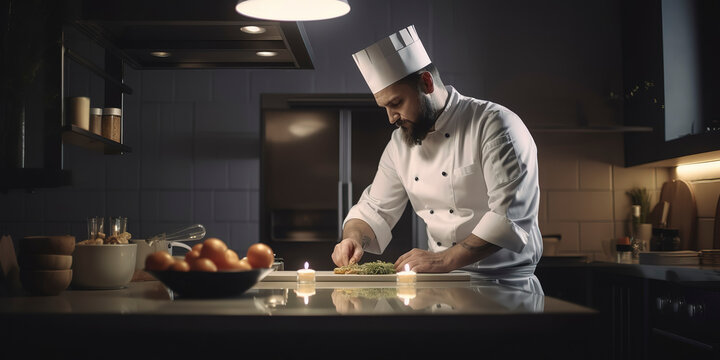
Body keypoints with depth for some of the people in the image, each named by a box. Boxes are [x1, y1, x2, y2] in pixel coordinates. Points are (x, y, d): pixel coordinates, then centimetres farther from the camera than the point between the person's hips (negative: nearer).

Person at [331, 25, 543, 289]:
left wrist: (445, 260, -25)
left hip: (504, 281, -6)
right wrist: (354, 238, -3)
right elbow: (374, 210, 19)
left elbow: (510, 215, -18)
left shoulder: (495, 124, -9)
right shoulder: (400, 143, 11)